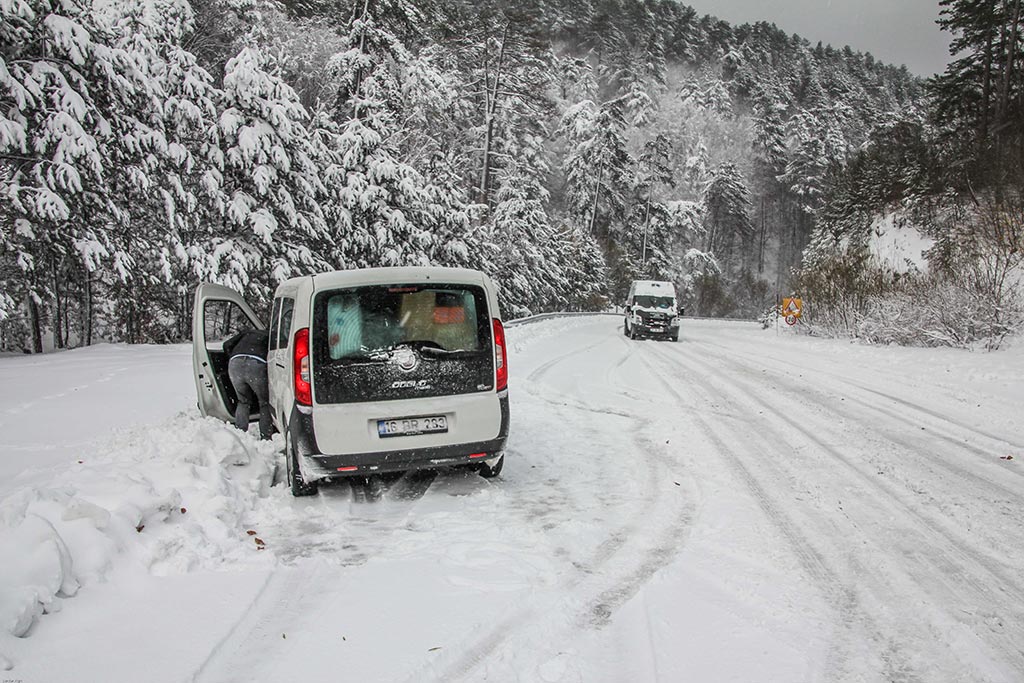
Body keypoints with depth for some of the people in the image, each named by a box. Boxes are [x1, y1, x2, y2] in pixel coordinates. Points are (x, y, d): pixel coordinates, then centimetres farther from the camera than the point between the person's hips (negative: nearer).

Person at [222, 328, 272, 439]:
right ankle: (265, 438, 9)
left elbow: (227, 345, 23)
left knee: (243, 402, 23)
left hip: (235, 362, 3)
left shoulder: (246, 333, 35)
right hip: (256, 364, -3)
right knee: (265, 403, 14)